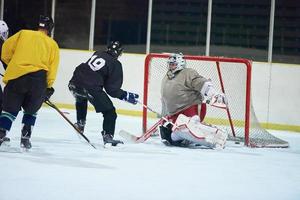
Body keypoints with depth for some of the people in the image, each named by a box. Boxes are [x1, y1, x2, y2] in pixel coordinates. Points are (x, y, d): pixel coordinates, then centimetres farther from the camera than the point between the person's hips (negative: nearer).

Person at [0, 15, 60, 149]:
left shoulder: (23, 34, 16)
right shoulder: (52, 44, 17)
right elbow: (52, 68, 10)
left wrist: (11, 63, 26)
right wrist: (48, 87, 16)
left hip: (16, 76, -1)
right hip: (38, 78, 1)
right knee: (31, 111, 22)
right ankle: (25, 138, 11)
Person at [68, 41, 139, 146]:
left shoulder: (97, 54, 19)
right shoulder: (115, 65, 2)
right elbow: (112, 88, -1)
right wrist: (126, 96, 10)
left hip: (75, 84, 6)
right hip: (91, 89, -6)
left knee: (81, 100, 41)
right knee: (109, 111, 4)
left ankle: (80, 123, 44)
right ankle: (107, 135, -6)